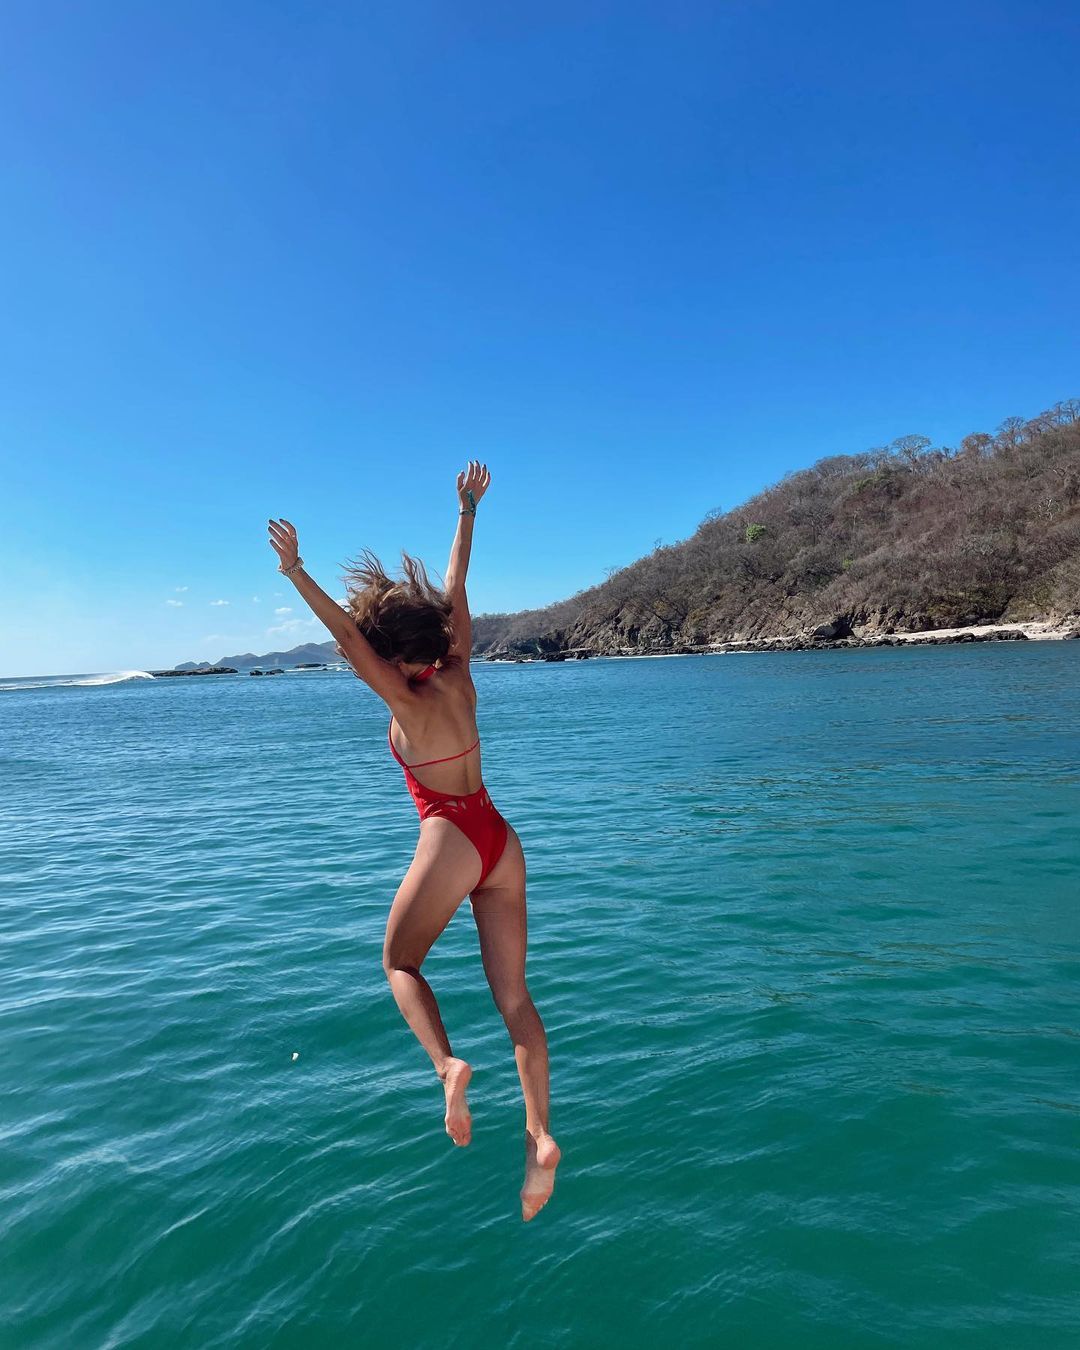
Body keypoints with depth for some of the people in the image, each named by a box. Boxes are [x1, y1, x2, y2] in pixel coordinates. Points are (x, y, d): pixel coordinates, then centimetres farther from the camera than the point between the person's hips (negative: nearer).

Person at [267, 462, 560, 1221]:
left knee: (401, 964, 16)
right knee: (513, 993, 8)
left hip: (450, 843, -6)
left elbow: (346, 636, -15)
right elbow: (457, 588, 11)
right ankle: (540, 1138, 4)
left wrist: (297, 573, -12)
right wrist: (467, 511, 18)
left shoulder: (407, 703, -10)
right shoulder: (459, 678, 3)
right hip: (501, 842, 6)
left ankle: (448, 1063, -9)